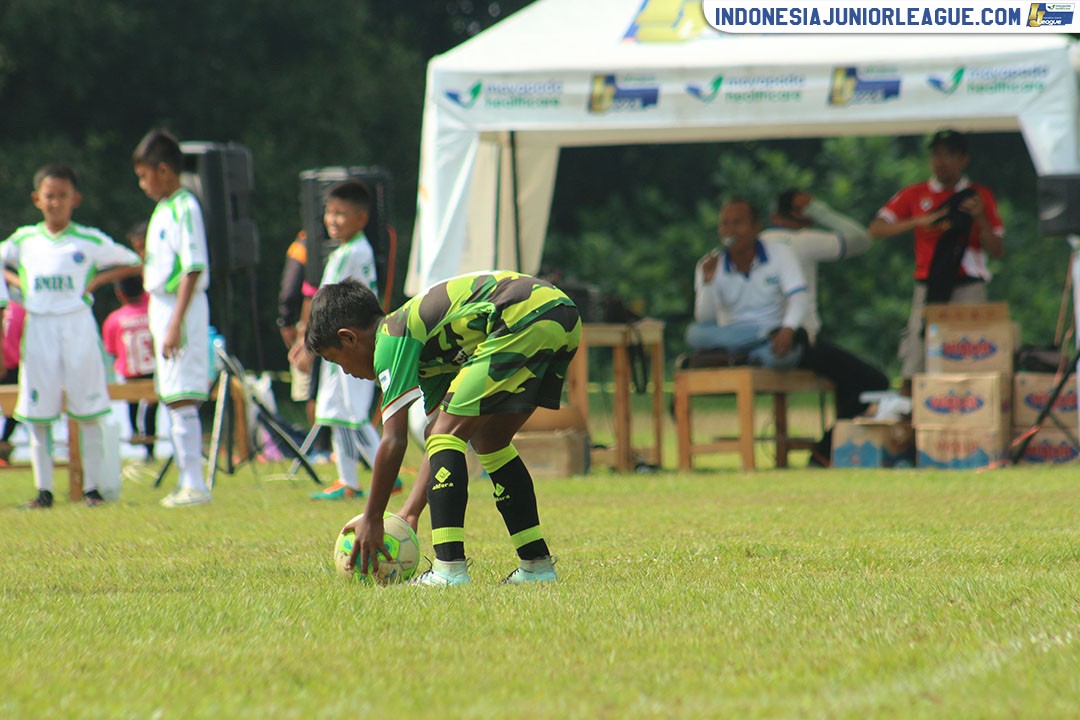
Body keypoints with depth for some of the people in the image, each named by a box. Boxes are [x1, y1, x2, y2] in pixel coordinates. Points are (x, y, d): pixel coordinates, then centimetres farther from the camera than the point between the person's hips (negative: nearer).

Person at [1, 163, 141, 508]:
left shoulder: (90, 241, 4)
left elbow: (133, 263, 10)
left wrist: (97, 280, -2)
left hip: (78, 327, -2)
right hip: (38, 327, 2)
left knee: (88, 413, -2)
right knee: (37, 415, 0)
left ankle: (92, 487, 4)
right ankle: (43, 490, 7)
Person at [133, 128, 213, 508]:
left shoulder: (185, 208, -14)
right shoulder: (162, 209, 15)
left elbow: (193, 270, -20)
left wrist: (175, 324, -23)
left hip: (182, 307, -10)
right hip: (161, 306, 10)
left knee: (182, 401, -10)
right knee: (172, 400, 12)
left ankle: (194, 484, -10)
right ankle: (186, 481, 18)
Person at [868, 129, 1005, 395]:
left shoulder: (980, 196, 10)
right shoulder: (915, 195, 12)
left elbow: (997, 251, 7)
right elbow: (877, 229, 5)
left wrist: (980, 218, -10)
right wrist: (919, 222, -7)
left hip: (969, 288, -1)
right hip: (929, 288, 1)